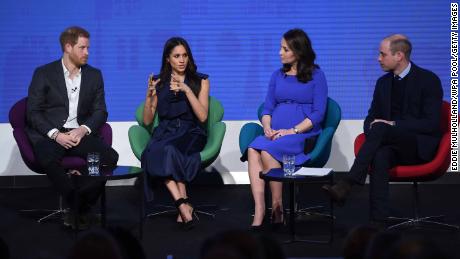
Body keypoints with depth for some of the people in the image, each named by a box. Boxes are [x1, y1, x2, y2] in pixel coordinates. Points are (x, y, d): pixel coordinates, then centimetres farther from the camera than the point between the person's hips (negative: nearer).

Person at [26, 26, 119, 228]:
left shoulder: (94, 75, 14)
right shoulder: (43, 73, 4)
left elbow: (100, 111, 10)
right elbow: (33, 113, -2)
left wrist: (83, 130, -10)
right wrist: (56, 134, -17)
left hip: (80, 134, 3)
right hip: (49, 134, -3)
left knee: (110, 156, -25)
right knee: (48, 159, -38)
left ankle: (78, 209, -16)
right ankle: (79, 207, -22)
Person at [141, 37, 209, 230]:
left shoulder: (200, 81, 12)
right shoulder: (159, 83, 16)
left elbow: (202, 116, -2)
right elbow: (147, 121, 14)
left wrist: (187, 90, -12)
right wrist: (149, 96, -3)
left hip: (190, 133, -1)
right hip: (164, 133, 1)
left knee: (169, 150, -37)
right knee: (153, 152, -36)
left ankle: (181, 205, -38)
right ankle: (184, 205, -42)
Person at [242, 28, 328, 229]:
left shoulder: (316, 75, 4)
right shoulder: (277, 76, 20)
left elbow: (318, 113, -4)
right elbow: (267, 108, 17)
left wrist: (292, 131, -14)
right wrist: (267, 128, -5)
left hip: (304, 135, -4)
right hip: (276, 135, 4)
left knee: (267, 151, -33)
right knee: (253, 149, -29)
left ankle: (277, 206, -21)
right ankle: (259, 209, -36)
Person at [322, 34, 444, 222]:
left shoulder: (428, 80, -5)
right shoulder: (383, 82, 14)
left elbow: (431, 124, -12)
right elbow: (371, 117, 17)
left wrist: (393, 124, -18)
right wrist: (372, 131, -8)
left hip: (421, 147, -4)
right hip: (392, 146, 5)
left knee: (380, 128, -32)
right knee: (380, 156, -34)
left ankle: (347, 184, -38)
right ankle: (378, 220, -41)